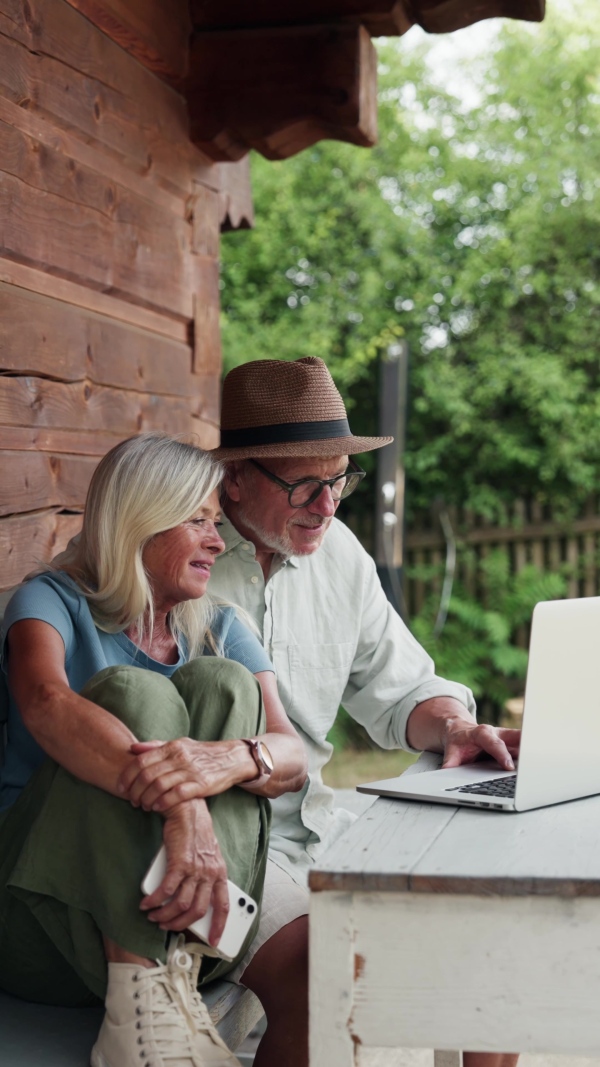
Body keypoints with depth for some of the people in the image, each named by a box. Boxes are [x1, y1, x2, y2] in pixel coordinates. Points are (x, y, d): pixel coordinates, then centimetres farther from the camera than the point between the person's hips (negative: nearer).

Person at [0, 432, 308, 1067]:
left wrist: (231, 760, -28)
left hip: (166, 911, 3)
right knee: (132, 692, -23)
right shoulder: (52, 602, 3)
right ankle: (140, 991, -40)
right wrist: (180, 806, -40)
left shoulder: (218, 628, 16)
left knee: (221, 682, -15)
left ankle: (178, 963, -33)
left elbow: (292, 758, -2)